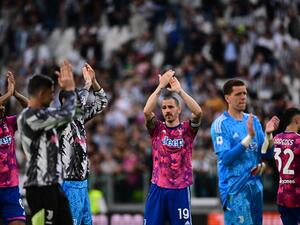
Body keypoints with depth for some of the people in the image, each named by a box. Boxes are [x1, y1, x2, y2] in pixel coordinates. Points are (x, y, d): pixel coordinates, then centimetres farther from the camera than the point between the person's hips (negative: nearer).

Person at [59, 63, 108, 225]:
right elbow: (77, 104, -30)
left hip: (82, 183, 9)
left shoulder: (79, 118, 12)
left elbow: (101, 103, 20)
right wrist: (87, 83, -15)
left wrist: (94, 81, 7)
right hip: (70, 183, -9)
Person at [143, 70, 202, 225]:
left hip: (180, 189, -1)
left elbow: (198, 112, -15)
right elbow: (147, 111, -13)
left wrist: (179, 91, -16)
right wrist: (161, 87, -14)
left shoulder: (187, 129, 3)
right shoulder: (157, 129, 5)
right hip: (158, 188, 1)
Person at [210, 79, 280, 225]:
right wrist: (249, 136, -24)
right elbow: (225, 158, -18)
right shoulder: (220, 124, -8)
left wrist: (268, 134, -9)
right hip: (235, 188, -6)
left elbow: (266, 154, 10)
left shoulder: (253, 120, 10)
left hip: (255, 186, 7)